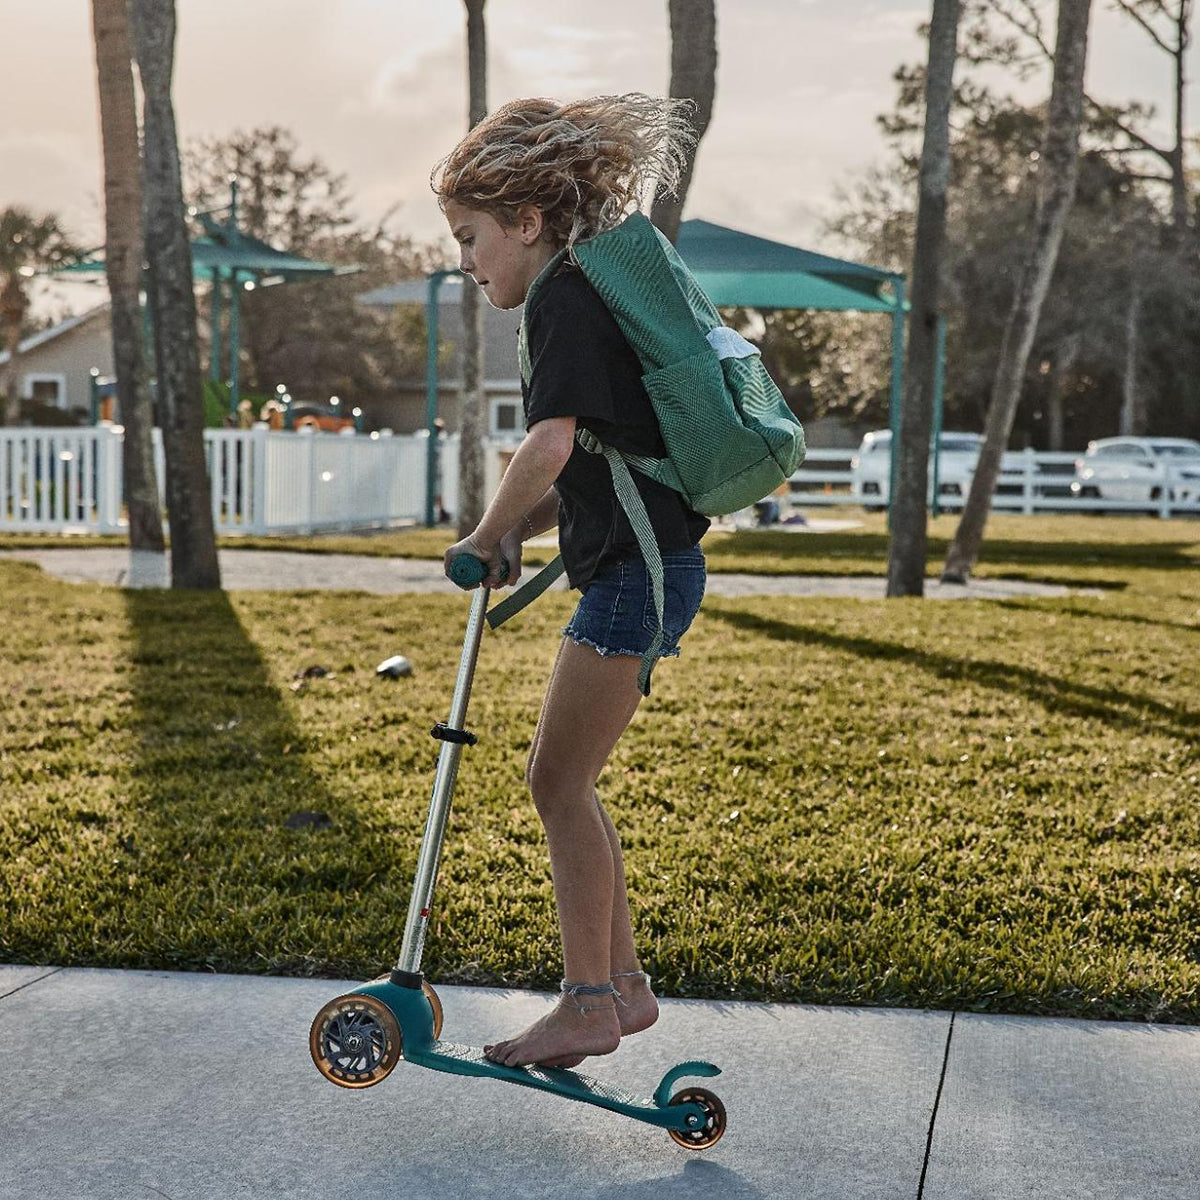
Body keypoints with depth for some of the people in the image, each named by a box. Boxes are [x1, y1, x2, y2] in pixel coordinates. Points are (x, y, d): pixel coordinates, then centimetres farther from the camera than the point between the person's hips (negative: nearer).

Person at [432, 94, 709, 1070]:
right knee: (564, 779, 14)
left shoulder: (566, 301, -13)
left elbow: (550, 448, -28)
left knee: (559, 781, -3)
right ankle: (624, 983, 21)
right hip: (641, 569, 10)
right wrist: (518, 534, 8)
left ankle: (588, 1004, 6)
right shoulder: (592, 294, 18)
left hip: (638, 573, -10)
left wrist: (485, 538, -12)